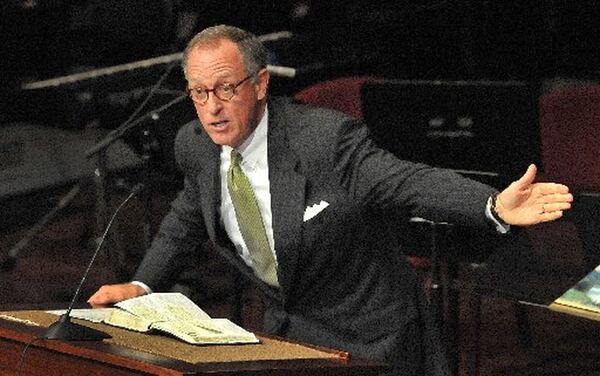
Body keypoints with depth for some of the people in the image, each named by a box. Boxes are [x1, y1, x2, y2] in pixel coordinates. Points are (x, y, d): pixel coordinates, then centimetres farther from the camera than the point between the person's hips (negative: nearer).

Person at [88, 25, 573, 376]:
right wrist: (142, 284, 3)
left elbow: (412, 182, -30)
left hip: (367, 337, -6)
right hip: (285, 328, 6)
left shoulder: (327, 139, -26)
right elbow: (188, 219, 14)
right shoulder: (195, 145, -6)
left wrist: (495, 206, -47)